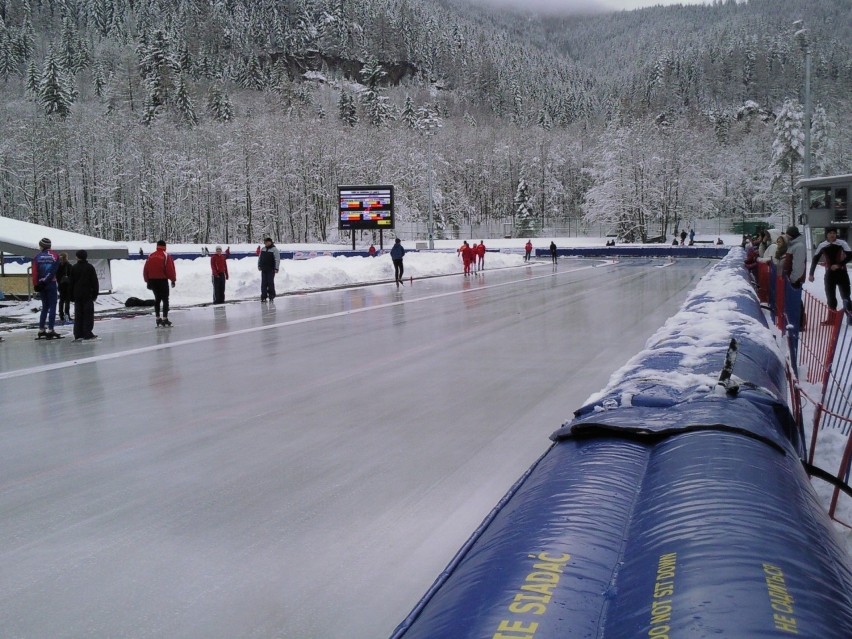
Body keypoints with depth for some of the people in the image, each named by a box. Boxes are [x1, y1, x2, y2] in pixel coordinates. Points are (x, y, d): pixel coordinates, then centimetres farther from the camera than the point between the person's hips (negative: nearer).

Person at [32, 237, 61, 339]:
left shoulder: (37, 256, 4)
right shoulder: (55, 255, -1)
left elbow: (34, 272, -2)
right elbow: (54, 270, -11)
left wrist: (36, 285, 0)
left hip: (41, 284, 3)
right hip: (51, 284, -3)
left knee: (45, 307, 14)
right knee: (52, 307, -1)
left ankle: (41, 330, 14)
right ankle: (50, 330, -7)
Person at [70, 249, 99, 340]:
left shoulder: (73, 268, 4)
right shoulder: (90, 267, -4)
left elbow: (71, 282, 7)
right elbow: (95, 282, -3)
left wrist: (72, 295, 12)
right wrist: (95, 294, 3)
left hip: (77, 295, 3)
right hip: (88, 295, -3)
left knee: (78, 315, 7)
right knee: (88, 314, -1)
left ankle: (78, 334, 5)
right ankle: (87, 334, -6)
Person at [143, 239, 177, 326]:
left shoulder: (150, 256, 6)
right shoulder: (166, 256, -8)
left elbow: (145, 269, 8)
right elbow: (170, 269, -12)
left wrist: (147, 281, 16)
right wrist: (173, 280, 0)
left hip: (152, 280, 5)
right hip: (162, 280, -5)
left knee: (157, 299, 16)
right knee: (165, 299, 2)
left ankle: (158, 318, 17)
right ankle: (165, 319, -3)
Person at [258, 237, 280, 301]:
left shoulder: (274, 249, -7)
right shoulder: (263, 249, 10)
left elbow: (277, 259, -10)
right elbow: (259, 258, 20)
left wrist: (276, 268, -14)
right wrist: (259, 265, 15)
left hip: (271, 269, -5)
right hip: (264, 269, 5)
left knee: (270, 283, -2)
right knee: (263, 283, 3)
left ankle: (271, 296, 9)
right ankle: (263, 296, 6)